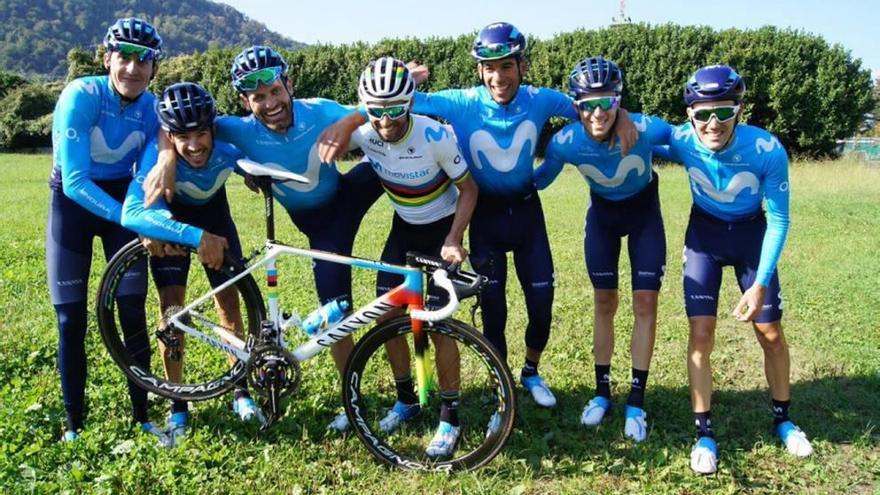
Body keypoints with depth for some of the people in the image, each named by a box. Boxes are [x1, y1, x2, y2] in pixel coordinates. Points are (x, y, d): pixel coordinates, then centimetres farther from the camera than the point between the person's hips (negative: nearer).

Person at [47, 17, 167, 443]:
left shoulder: (152, 108, -12)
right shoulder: (81, 96, -24)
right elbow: (75, 182, -27)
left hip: (122, 200, 3)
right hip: (72, 201, -2)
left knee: (133, 315, -2)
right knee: (72, 322, -1)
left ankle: (141, 418, 11)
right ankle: (74, 424, 14)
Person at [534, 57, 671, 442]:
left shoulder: (646, 129, -32)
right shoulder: (566, 142, -27)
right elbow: (539, 179, -8)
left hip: (644, 212, -1)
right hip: (602, 213, 1)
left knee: (645, 302, -4)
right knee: (604, 303, 6)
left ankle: (636, 401, 6)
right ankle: (602, 392, 19)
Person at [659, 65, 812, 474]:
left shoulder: (768, 150, -29)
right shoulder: (682, 142, -27)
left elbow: (778, 220, -18)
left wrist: (761, 284, -22)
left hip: (752, 233, 0)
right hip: (704, 232, 0)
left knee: (771, 334, 5)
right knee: (701, 334, -7)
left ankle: (783, 421, 29)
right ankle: (704, 433, 6)